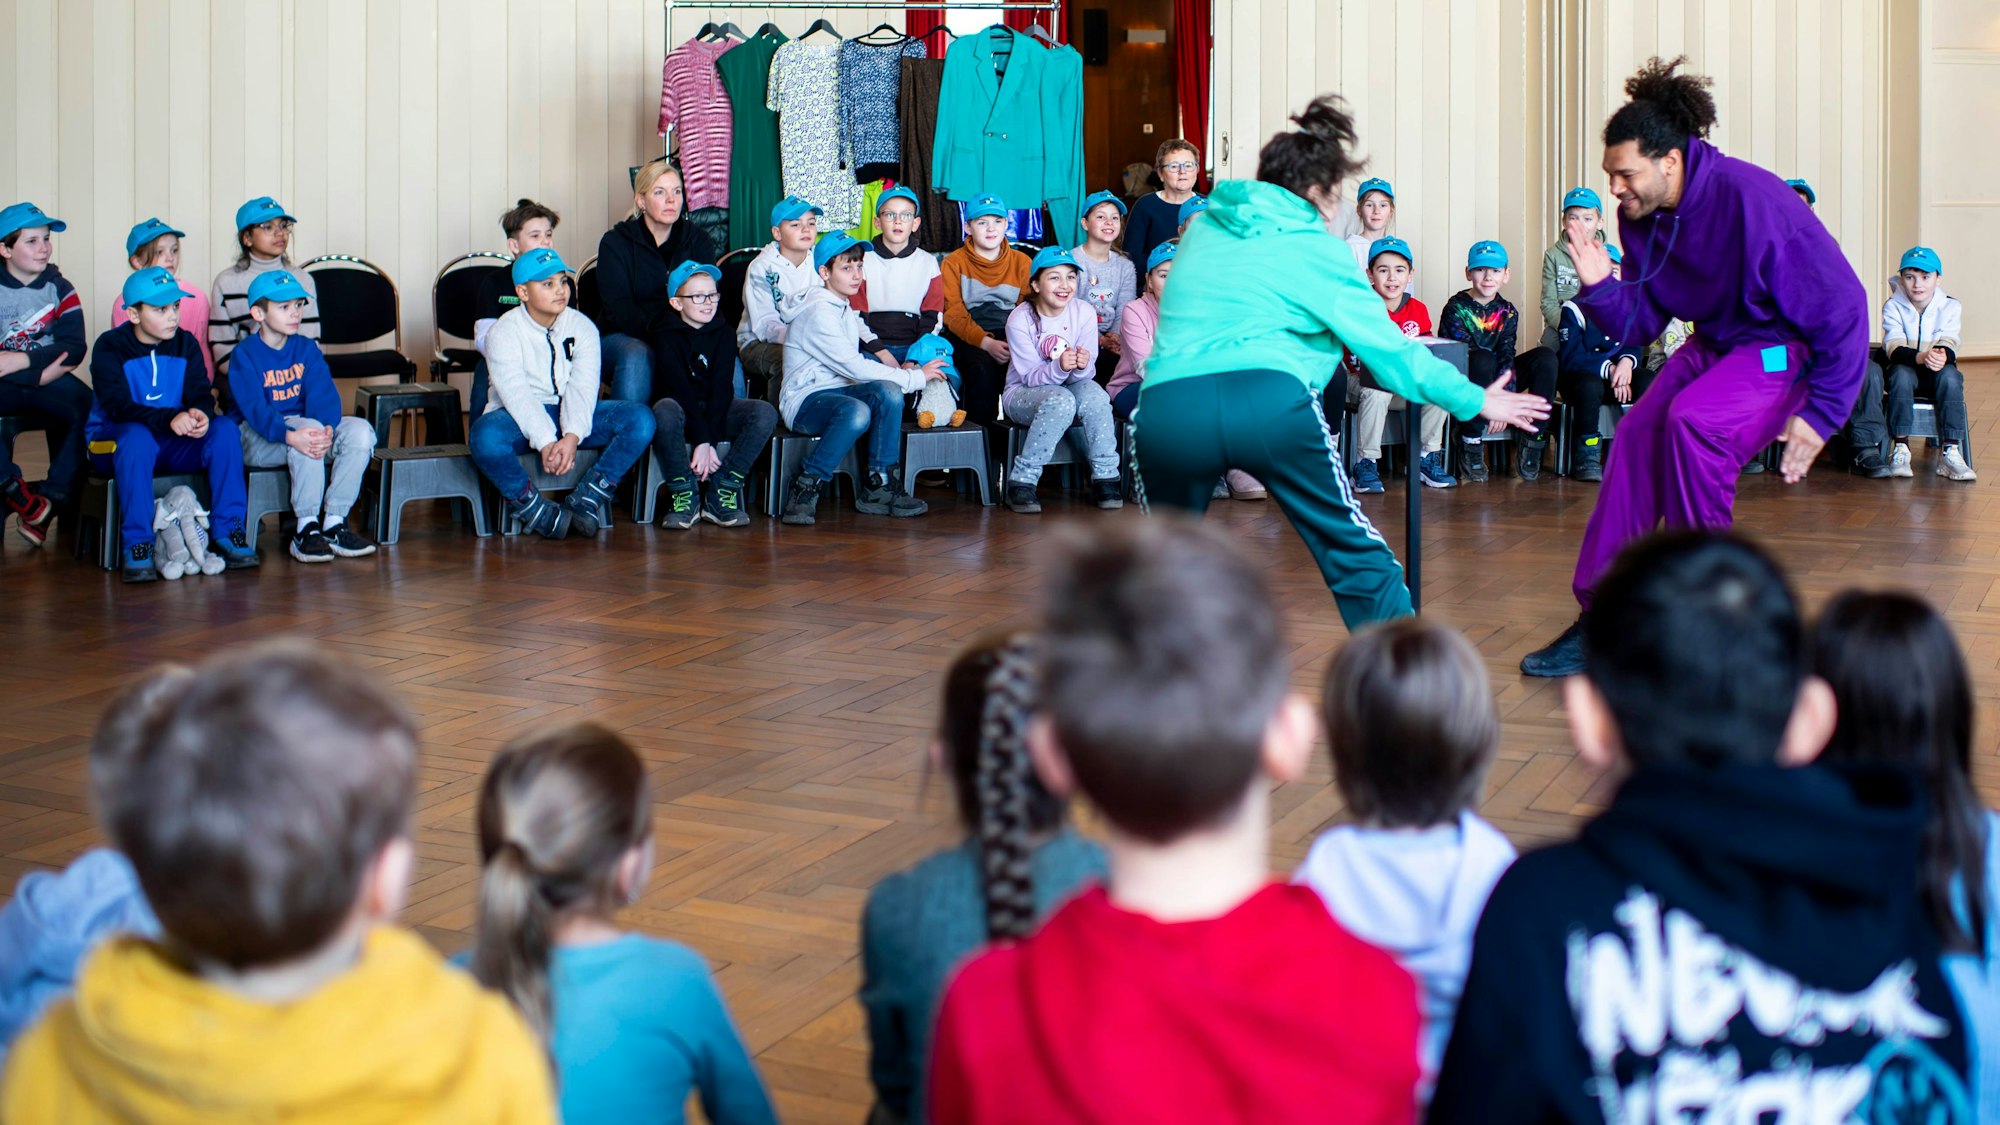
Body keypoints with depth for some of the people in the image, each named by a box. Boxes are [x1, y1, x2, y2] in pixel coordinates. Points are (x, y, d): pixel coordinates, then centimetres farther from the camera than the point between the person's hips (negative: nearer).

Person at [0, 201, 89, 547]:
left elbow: (74, 349, -5)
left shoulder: (59, 289, 7)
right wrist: (40, 372, -16)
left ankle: (53, 497, -20)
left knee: (86, 408, -30)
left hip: (48, 379, 2)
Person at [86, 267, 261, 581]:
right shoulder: (110, 347, -11)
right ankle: (135, 547, -36)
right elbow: (118, 406, -25)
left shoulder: (186, 343, 4)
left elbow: (201, 392, -7)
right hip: (113, 440, -4)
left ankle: (227, 532, -20)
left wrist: (201, 414, -34)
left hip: (173, 443, 4)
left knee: (225, 429, -22)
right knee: (137, 435, -39)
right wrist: (170, 419, -43)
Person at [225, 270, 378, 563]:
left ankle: (334, 524, -17)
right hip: (254, 436, -6)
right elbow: (255, 409, -24)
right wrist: (291, 436, -42)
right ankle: (305, 530, -30)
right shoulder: (245, 354, -10)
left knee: (361, 431, -20)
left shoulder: (306, 349, 6)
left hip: (300, 424, 6)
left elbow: (323, 395, -7)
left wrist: (326, 429, -30)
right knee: (309, 427, -36)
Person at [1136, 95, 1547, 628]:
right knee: (1355, 554, 9)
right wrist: (1473, 401, 26)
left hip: (1165, 404, 3)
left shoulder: (1203, 230, 26)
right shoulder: (1313, 249, 13)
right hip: (1269, 398, -3)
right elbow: (1386, 345, 16)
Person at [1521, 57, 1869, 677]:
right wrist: (1600, 288, -20)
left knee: (1693, 420, -30)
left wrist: (1821, 413, -23)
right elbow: (1640, 323, 2)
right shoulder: (1641, 217, -5)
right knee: (1637, 432, -9)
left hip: (1792, 347, -7)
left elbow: (1842, 305, -24)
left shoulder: (1750, 198, -27)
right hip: (1716, 342, 7)